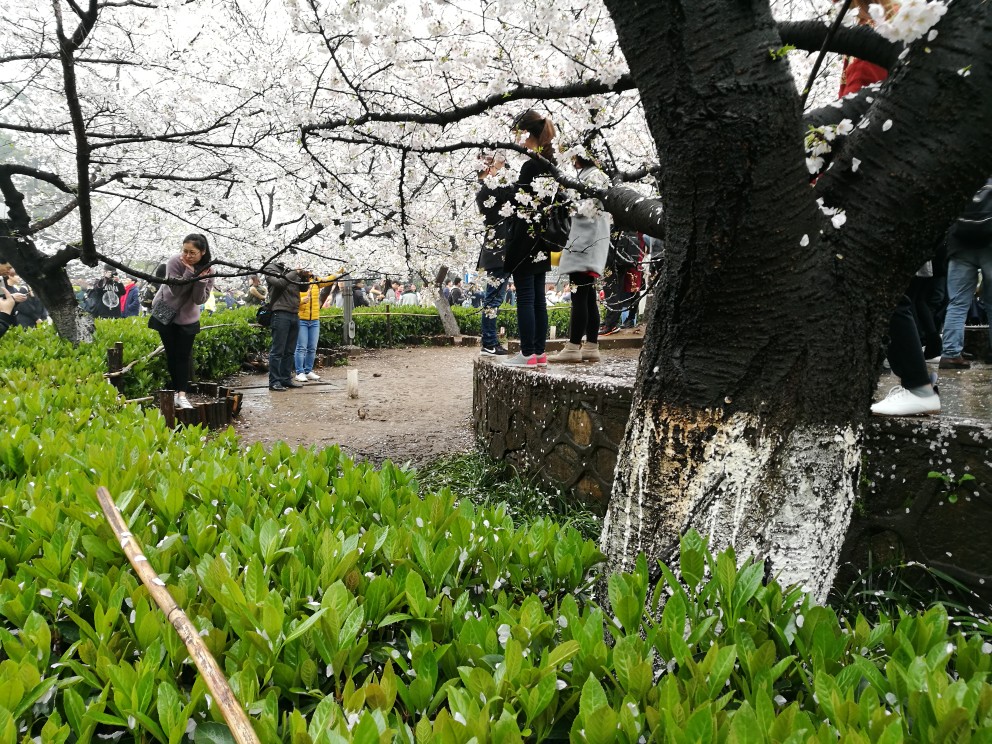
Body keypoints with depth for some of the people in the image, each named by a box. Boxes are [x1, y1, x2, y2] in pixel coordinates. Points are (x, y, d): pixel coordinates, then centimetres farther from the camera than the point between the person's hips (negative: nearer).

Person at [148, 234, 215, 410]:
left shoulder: (208, 270, -14)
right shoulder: (174, 262, -21)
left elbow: (199, 300, -16)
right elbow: (176, 290, -26)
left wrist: (201, 281, -32)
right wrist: (189, 272, -36)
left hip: (188, 318, 1)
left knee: (184, 356, -2)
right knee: (171, 354, 6)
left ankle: (182, 395, -2)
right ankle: (176, 391, 16)